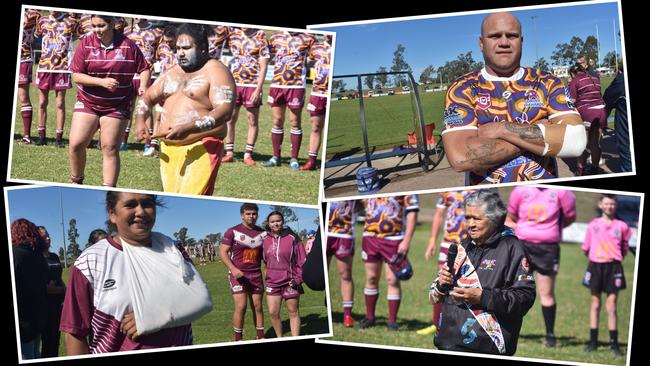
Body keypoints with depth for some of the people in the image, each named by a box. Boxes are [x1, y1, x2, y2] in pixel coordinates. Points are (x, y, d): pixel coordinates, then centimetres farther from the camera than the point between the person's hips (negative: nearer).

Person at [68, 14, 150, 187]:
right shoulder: (86, 44, -3)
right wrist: (102, 82, -18)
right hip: (87, 103, 1)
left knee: (110, 149, -1)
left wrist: (143, 86, -16)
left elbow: (144, 69, 4)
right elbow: (76, 75, -7)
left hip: (117, 106, -1)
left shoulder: (128, 45, -4)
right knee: (76, 144, -5)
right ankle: (76, 182, 17)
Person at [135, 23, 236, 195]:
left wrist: (188, 128, -29)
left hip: (200, 149, -8)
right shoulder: (172, 73, 17)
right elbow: (148, 97, 23)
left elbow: (224, 112, -19)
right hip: (168, 149, 8)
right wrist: (140, 121, 1)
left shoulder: (216, 72, -7)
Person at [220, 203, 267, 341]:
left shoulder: (262, 233, 8)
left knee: (258, 306, 5)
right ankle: (238, 339, -1)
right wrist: (233, 269, -18)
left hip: (256, 275, 4)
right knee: (241, 307, -10)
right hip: (238, 275, -4)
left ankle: (260, 336, 13)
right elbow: (222, 252, -6)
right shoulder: (233, 232, -4)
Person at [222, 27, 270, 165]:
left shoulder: (261, 38, -4)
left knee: (253, 121, 2)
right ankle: (229, 153, 12)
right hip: (234, 83, 3)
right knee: (229, 119, 4)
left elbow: (263, 66, -6)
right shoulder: (233, 34, 6)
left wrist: (258, 89, -12)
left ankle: (248, 155, 10)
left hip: (252, 85, -3)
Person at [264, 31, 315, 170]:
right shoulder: (275, 37, 11)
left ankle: (294, 159, 7)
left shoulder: (307, 38, 1)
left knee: (295, 122, 1)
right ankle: (275, 157, 16)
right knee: (277, 122, 8)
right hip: (276, 85, 3)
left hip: (296, 86, -3)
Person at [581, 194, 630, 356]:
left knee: (611, 305, -3)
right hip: (595, 266, 2)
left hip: (613, 267, -1)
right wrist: (592, 256, 3)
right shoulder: (593, 225, 4)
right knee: (595, 304, 8)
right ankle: (593, 341, 13)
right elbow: (586, 248, 11)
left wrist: (616, 258, 4)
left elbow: (625, 247, 11)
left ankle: (614, 343, 4)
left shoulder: (622, 226, 1)